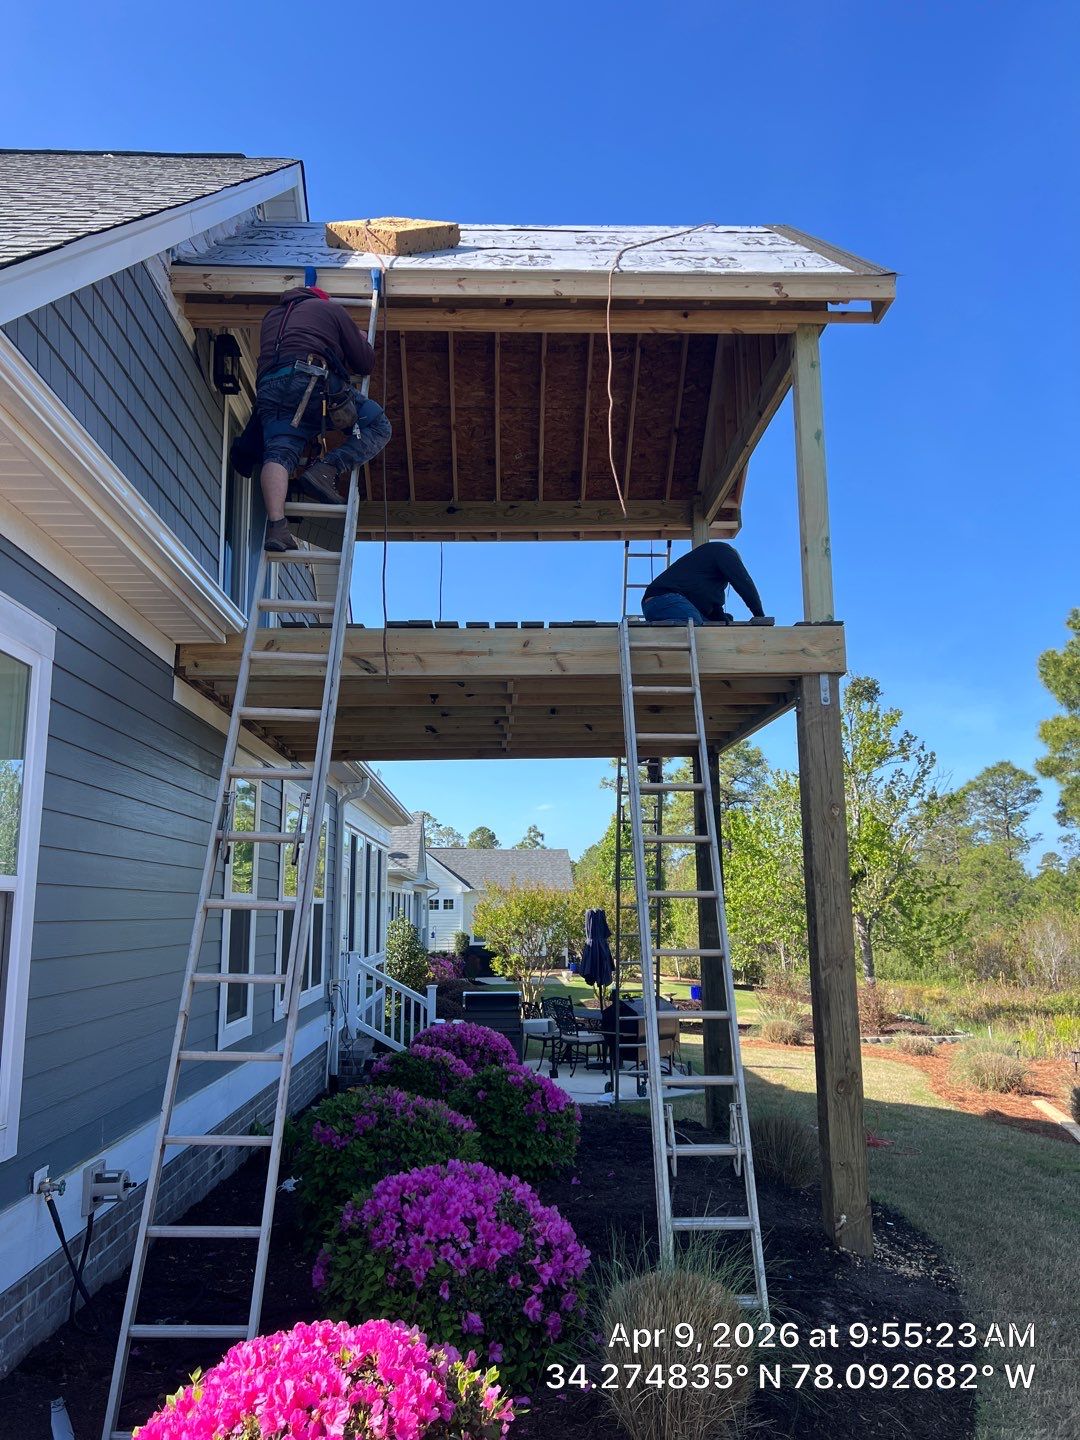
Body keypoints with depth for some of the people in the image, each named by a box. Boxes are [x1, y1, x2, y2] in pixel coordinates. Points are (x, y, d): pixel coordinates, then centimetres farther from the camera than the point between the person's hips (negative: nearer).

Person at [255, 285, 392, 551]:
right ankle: (326, 470, -19)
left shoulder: (271, 315, 37)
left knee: (278, 453, -11)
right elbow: (366, 363, 20)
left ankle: (276, 524, -36)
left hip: (268, 390, 4)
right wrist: (362, 342, 44)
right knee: (378, 427, 2)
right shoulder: (330, 308, 24)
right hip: (312, 382, -4)